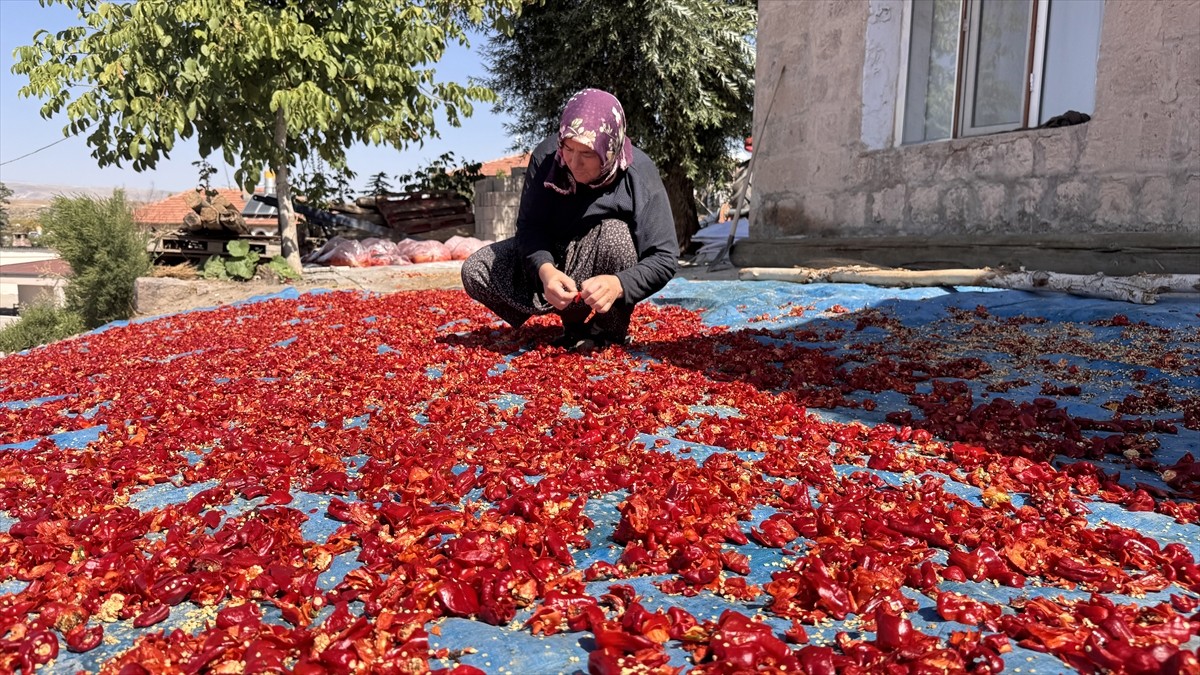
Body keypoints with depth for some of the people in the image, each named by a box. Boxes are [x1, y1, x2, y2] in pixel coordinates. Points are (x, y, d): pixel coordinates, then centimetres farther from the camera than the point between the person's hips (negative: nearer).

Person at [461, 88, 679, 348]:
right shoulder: (546, 155, -21)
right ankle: (576, 319, -1)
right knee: (474, 272, -13)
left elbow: (664, 258, -29)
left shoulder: (639, 176, -29)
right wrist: (544, 269, -42)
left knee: (615, 233, -36)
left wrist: (619, 284, -48)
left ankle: (613, 331, -12)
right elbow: (529, 226, -20)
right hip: (550, 257, 4)